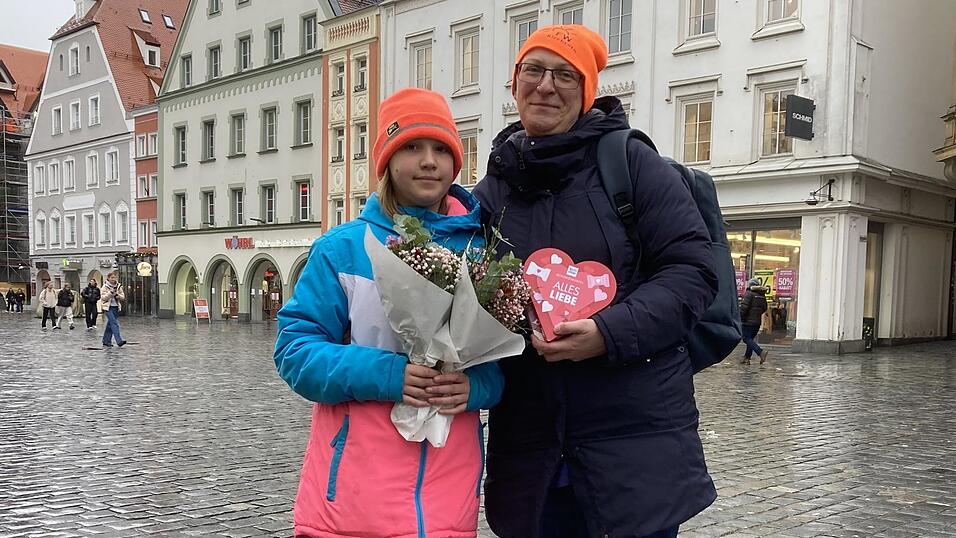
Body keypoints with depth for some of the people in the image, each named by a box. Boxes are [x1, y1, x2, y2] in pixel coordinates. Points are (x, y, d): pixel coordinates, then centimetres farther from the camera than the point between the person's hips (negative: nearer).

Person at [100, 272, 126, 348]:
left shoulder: (118, 286, 9)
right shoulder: (105, 287, -4)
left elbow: (123, 297, 9)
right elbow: (103, 297, -10)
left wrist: (118, 295, -12)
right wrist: (110, 292, -22)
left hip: (116, 307, 5)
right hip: (108, 307, -5)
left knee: (110, 324, 10)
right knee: (114, 323, -17)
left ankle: (106, 341, 19)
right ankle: (119, 341, -24)